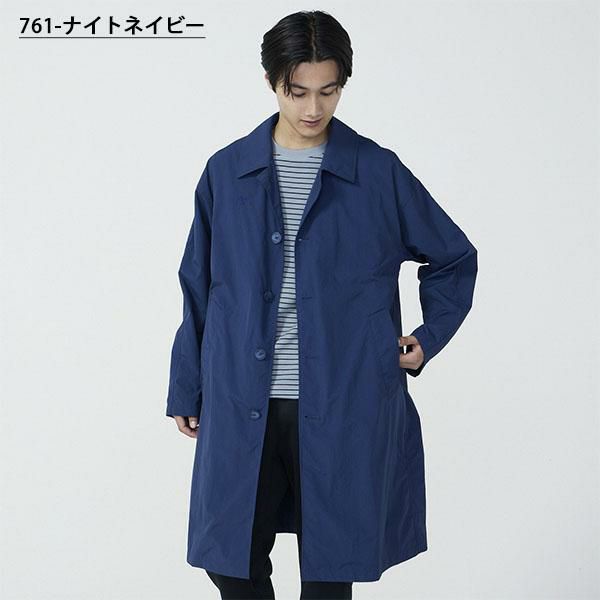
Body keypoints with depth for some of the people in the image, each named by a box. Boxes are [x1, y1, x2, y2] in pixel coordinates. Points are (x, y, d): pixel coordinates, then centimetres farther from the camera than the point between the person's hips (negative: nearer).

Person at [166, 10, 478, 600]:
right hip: (243, 406, 2)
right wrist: (187, 390, 9)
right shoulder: (227, 171, 3)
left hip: (342, 406, -1)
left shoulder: (379, 173, -1)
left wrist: (430, 336, 1)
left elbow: (454, 258, 12)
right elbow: (199, 288, 9)